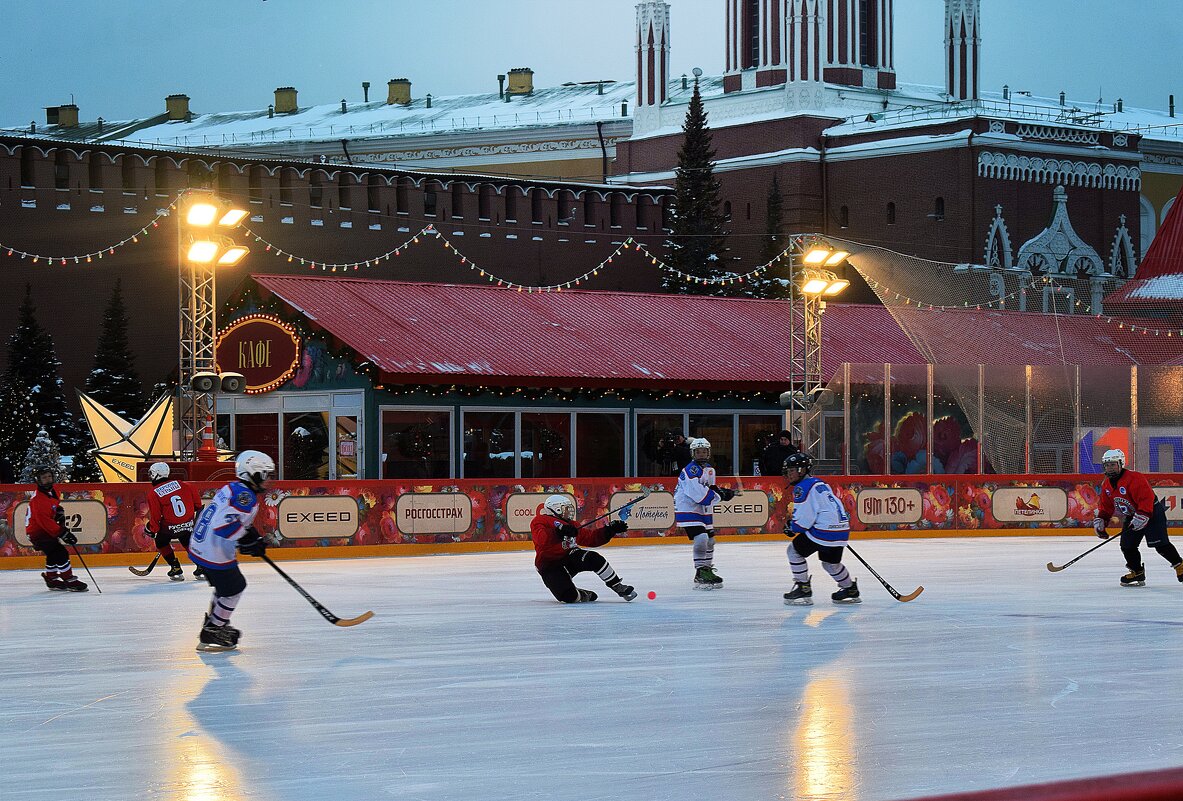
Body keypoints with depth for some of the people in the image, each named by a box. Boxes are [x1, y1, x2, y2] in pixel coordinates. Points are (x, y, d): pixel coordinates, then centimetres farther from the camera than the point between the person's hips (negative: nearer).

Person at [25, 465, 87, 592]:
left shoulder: (52, 491, 3)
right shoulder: (38, 499, -28)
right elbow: (44, 521, -32)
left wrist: (60, 512, 8)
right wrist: (62, 533, -32)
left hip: (46, 530, 10)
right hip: (37, 532, -10)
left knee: (54, 554, 23)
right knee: (61, 553, -17)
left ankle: (51, 578, 41)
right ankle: (70, 581, -11)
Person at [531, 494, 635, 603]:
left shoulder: (570, 524, 17)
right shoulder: (540, 521, -6)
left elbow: (591, 538, 16)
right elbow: (542, 540, -27)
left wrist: (610, 530, 4)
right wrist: (559, 532, -42)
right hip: (550, 566, -6)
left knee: (593, 559, -25)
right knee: (569, 597, -29)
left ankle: (618, 587, -11)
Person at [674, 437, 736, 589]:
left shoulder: (710, 470, 12)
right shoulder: (691, 470, -20)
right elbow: (698, 493, -28)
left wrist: (719, 491, -1)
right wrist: (719, 495, -21)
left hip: (703, 510, 10)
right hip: (687, 509, -10)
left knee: (710, 540, 19)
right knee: (701, 538, -23)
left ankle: (708, 571, 38)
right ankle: (700, 576, -20)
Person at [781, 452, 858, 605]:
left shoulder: (802, 487, -9)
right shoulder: (819, 483, 21)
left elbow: (803, 519, -14)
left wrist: (792, 527, 4)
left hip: (824, 530, -9)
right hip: (842, 529, 9)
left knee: (794, 550, 5)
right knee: (830, 562, 27)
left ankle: (803, 588, 5)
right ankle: (850, 589, 36)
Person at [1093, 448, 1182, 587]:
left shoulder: (1134, 478, -24)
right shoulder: (1106, 485, 4)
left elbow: (1146, 498, -30)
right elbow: (1106, 506, 14)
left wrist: (1141, 517, -35)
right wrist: (1100, 521, 2)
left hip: (1152, 513, -8)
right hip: (1131, 516, 8)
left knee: (1160, 543, -16)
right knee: (1127, 545, -1)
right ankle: (1137, 572, 11)